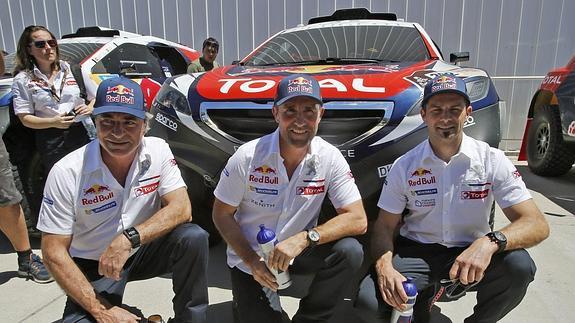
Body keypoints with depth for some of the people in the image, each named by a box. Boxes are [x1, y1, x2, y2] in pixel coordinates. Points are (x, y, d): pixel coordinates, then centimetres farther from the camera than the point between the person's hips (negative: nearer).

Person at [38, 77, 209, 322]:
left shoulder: (158, 151, -13)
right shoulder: (67, 172, -19)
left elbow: (182, 209, -18)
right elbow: (53, 251, -15)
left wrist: (129, 238, -32)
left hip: (144, 251, 1)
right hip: (93, 267, -1)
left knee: (194, 238, -25)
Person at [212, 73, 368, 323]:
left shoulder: (329, 158, -14)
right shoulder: (248, 157, -19)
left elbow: (358, 220, -17)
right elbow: (222, 214, -8)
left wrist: (304, 238, -31)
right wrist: (251, 260, -18)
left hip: (298, 252, 2)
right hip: (248, 259, -1)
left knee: (350, 251, -24)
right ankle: (245, 297, 25)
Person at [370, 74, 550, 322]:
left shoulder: (493, 160, -7)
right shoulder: (404, 166, -6)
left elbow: (537, 225, -13)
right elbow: (385, 226, -4)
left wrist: (490, 242, -35)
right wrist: (384, 267, -26)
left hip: (472, 254, 1)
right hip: (417, 253, 0)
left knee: (519, 265, -30)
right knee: (374, 298, -27)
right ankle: (421, 301, 10)